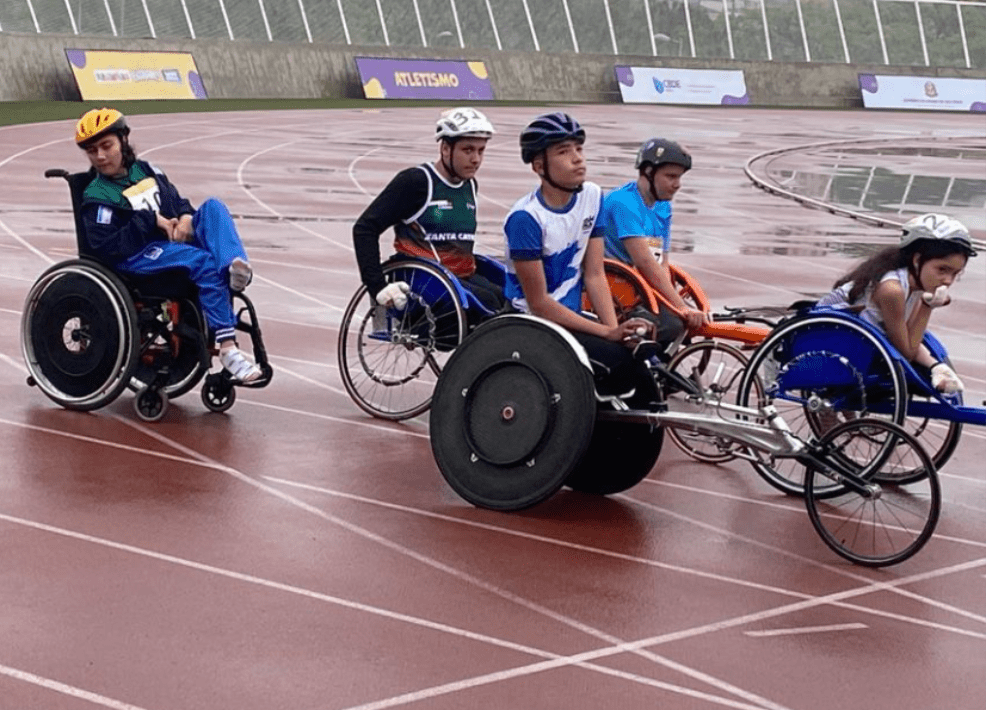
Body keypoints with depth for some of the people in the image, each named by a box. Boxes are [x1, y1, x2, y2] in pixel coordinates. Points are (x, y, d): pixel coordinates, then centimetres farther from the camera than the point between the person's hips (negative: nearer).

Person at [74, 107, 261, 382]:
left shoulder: (146, 171, 20)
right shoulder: (96, 196, 1)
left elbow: (177, 201, 25)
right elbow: (105, 248, -11)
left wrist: (186, 217, 0)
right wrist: (150, 221, -14)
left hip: (175, 243, 6)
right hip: (137, 257, -6)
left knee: (214, 207, -15)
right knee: (205, 262, -32)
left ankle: (233, 266, -44)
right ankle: (227, 348, -37)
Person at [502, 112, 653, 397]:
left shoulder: (592, 197, 1)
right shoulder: (526, 218, -19)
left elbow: (594, 275, 1)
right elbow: (539, 303, -17)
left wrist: (616, 328, -15)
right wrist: (608, 333, -20)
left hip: (570, 315, 6)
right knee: (618, 360, -25)